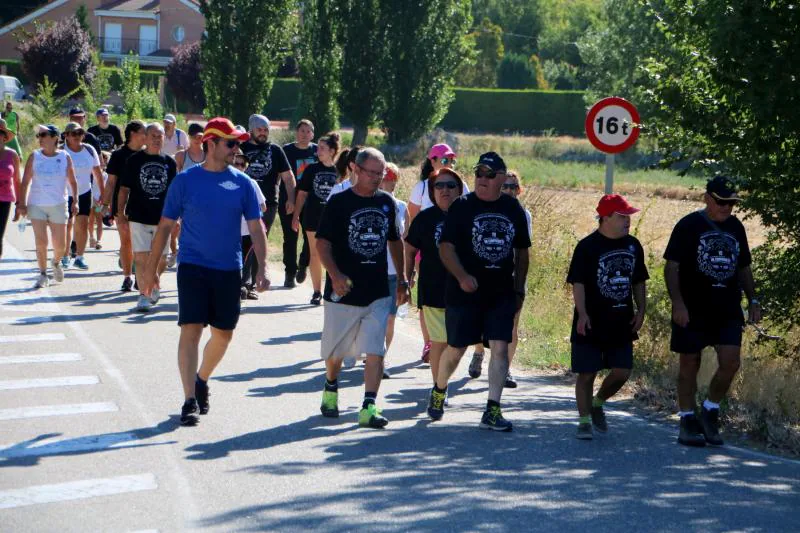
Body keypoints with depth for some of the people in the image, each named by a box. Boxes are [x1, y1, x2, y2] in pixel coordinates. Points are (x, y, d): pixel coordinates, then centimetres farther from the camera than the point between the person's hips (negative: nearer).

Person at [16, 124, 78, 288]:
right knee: (41, 242, -9)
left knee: (60, 246, 4)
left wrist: (75, 201, -2)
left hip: (58, 206, 0)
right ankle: (43, 275, 5)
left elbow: (72, 181, 6)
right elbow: (25, 181, 0)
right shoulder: (34, 156, -1)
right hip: (36, 205, 0)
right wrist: (22, 204, -6)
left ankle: (56, 263, 36)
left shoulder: (65, 157, -1)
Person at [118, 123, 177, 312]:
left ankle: (154, 286, 33)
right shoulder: (134, 160, 1)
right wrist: (121, 213, -2)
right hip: (138, 217, -2)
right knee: (142, 256, -8)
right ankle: (143, 295, -4)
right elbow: (124, 189, 3)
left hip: (162, 217, 2)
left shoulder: (169, 162, 8)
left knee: (161, 259, 8)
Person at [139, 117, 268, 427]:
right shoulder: (185, 181, -2)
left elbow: (256, 229, 3)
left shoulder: (243, 184, 3)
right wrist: (151, 269, 3)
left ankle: (202, 380, 36)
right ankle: (190, 401, -8)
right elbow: (165, 226, 3)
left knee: (223, 334, 11)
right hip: (193, 266, -3)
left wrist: (262, 268, -8)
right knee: (191, 330, -11)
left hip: (228, 270, 3)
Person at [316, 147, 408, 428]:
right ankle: (331, 388, 40)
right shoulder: (339, 202, -6)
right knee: (335, 350, 13)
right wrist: (335, 275, -24)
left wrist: (402, 279, 18)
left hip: (378, 292, 3)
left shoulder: (386, 202, 7)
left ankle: (369, 407, -9)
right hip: (344, 290, -2)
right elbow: (322, 242, -10)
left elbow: (395, 241, 19)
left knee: (375, 351, -8)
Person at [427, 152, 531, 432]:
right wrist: (462, 276, -24)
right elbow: (446, 247, -9)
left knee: (500, 347, -7)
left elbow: (521, 251, 15)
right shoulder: (462, 206, -3)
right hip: (464, 292, -2)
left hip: (502, 293, 2)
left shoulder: (513, 209, 7)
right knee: (456, 349, 7)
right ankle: (439, 390, 35)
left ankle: (492, 411, -3)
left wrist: (519, 289, 13)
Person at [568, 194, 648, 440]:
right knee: (587, 373, 0)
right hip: (591, 324, -5)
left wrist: (641, 311, 8)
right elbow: (578, 283, -13)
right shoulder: (588, 246, -10)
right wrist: (582, 313, -22)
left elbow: (639, 282, 17)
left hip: (621, 324, 5)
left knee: (622, 372, 4)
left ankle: (597, 404, 29)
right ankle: (584, 420, 12)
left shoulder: (633, 245, 8)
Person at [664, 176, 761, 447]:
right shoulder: (689, 226, -5)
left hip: (728, 310, 4)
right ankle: (688, 421, 13)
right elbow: (672, 267, -8)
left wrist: (753, 300, 13)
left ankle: (710, 412, 12)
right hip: (692, 310, -4)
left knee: (730, 362, -7)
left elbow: (743, 267, 22)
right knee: (690, 363, 3)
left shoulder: (736, 227, 12)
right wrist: (677, 303, -17)